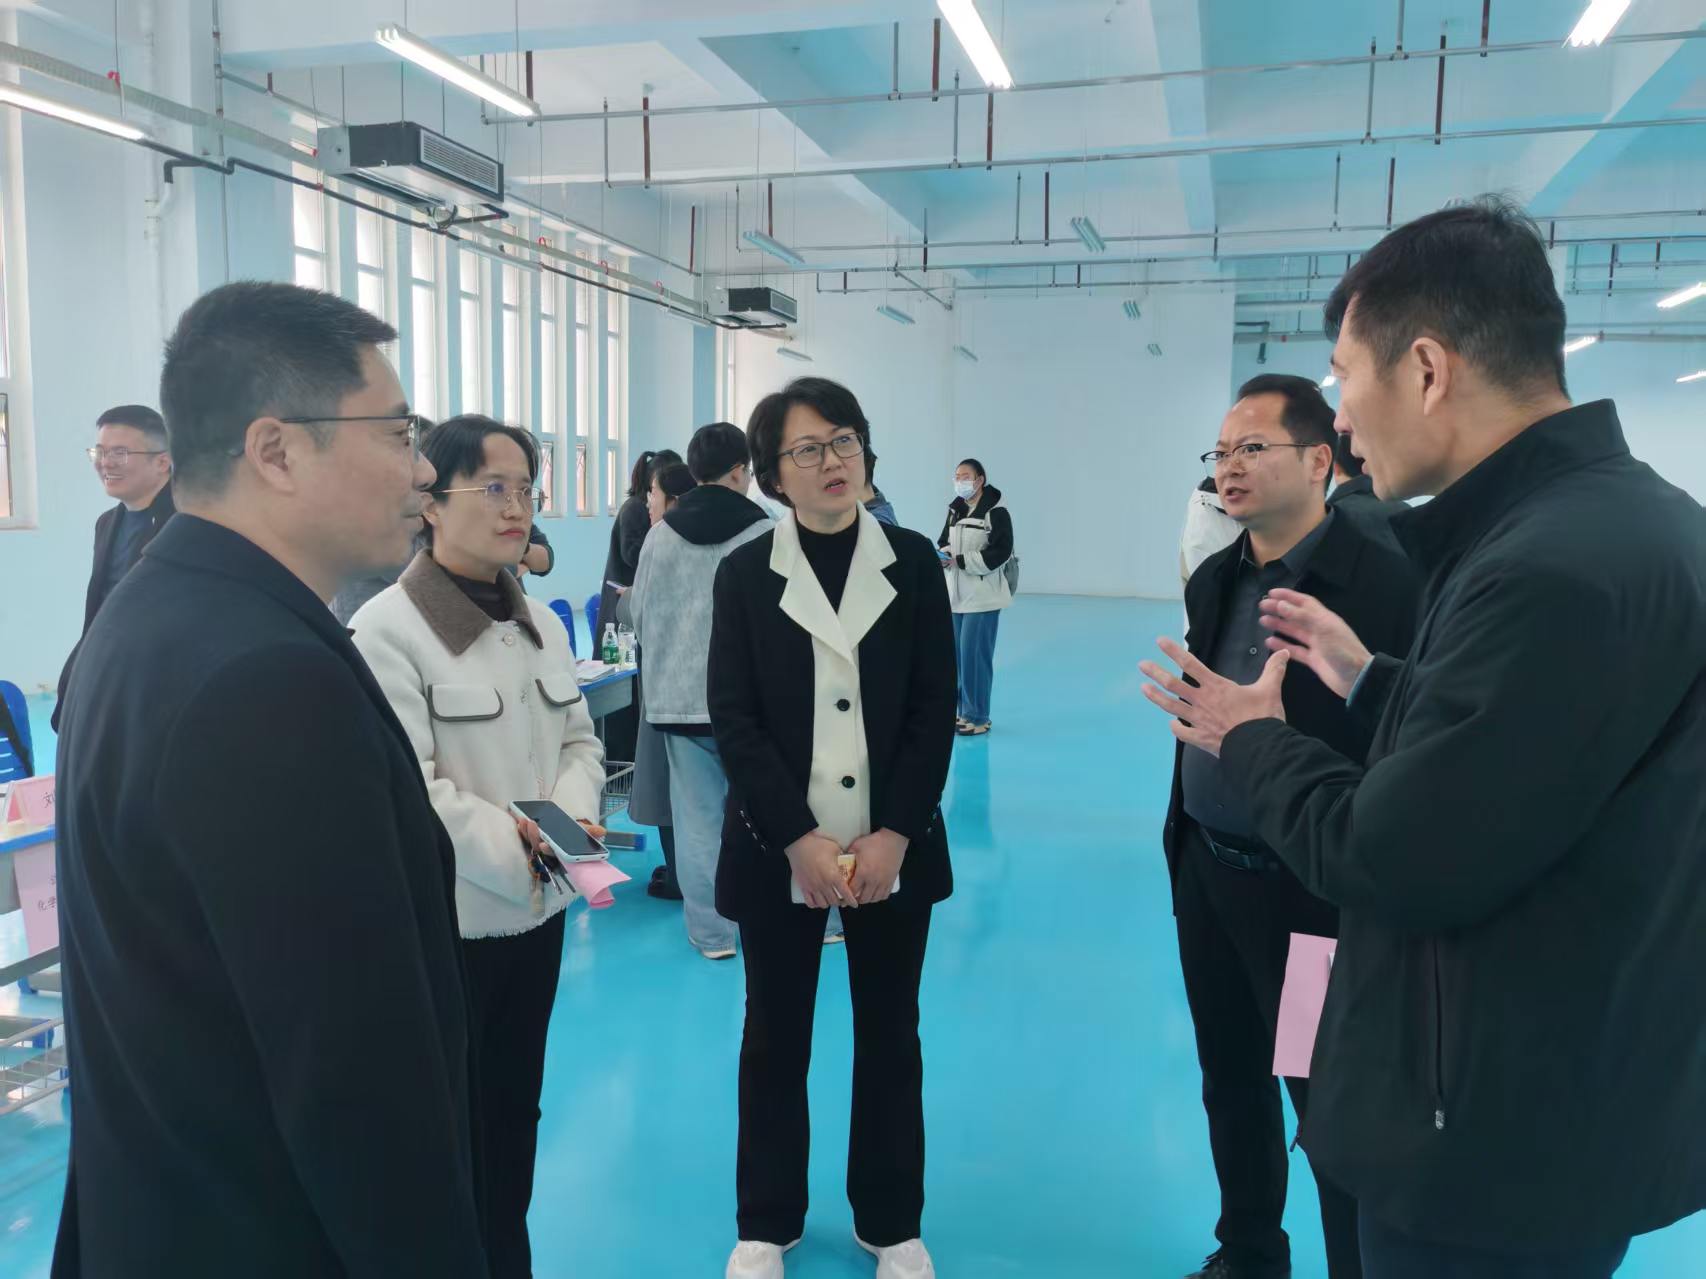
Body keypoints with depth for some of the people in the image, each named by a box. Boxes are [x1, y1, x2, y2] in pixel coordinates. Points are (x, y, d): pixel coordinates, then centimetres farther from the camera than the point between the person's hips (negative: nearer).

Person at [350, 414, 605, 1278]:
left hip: (538, 907, 7)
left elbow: (579, 741, 8)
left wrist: (570, 817, -11)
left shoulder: (541, 623, 6)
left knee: (515, 1110, 21)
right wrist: (517, 849, -22)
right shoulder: (385, 630, -16)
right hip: (443, 922, -7)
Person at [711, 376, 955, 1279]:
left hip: (893, 848, 1)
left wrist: (894, 834, -12)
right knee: (775, 1038, 12)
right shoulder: (744, 574, -1)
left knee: (890, 1036, 13)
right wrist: (800, 840, -15)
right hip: (779, 851, -1)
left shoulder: (912, 562, 1)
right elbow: (734, 722, -6)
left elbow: (935, 709, -2)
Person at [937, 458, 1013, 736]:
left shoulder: (996, 512, -10)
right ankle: (964, 711, 21)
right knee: (957, 654, 9)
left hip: (982, 596, -7)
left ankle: (978, 717, 4)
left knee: (975, 655, -6)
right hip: (956, 594, 7)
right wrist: (942, 554, -8)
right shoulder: (955, 511, 12)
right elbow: (945, 542, 17)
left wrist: (959, 561, -17)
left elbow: (1000, 553, -16)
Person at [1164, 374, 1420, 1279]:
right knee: (1230, 1086, 22)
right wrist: (1184, 844, 14)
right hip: (1205, 874, 7)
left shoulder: (1387, 583, -16)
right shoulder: (1212, 579, 6)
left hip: (1312, 891, -7)